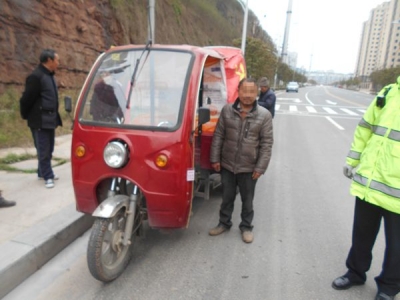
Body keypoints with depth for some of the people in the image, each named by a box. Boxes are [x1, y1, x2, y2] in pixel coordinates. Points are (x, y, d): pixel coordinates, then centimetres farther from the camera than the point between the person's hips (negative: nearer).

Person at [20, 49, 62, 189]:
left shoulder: (50, 76, 13)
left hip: (50, 119, 9)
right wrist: (26, 116, -2)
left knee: (49, 149, 15)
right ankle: (47, 176, 10)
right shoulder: (36, 76, -16)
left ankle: (43, 172, 29)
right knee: (43, 150, 0)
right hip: (40, 121, -8)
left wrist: (54, 116, 15)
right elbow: (27, 98, -14)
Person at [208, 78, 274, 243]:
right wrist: (215, 159, 0)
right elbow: (218, 136, 1)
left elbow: (267, 144, -6)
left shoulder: (264, 115, -9)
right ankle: (224, 223, 37)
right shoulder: (227, 110, -4)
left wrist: (260, 168, -9)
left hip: (249, 168, -1)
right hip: (227, 165, 2)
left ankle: (246, 227, 34)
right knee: (227, 197, 18)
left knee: (247, 200, 14)